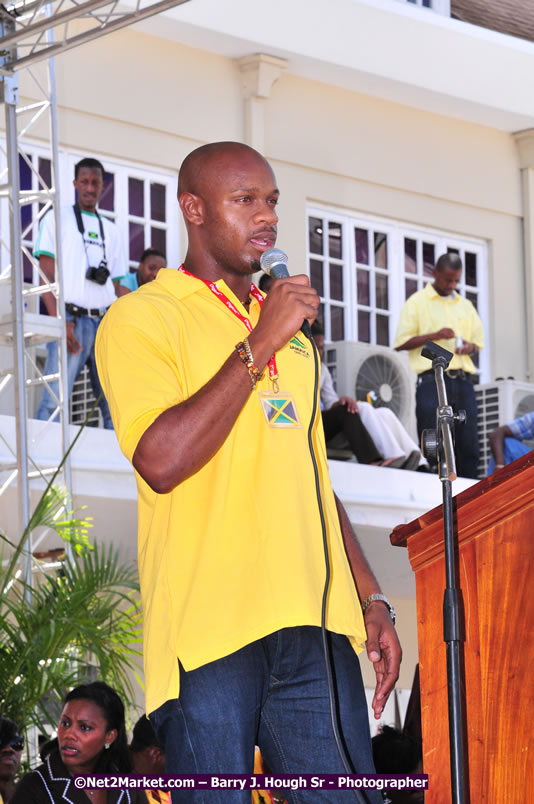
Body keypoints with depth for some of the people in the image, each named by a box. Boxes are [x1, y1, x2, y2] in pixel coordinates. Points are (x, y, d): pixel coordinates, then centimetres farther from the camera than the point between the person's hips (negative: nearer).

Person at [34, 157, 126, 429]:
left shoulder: (111, 230, 20)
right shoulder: (57, 219, 6)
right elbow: (47, 276, -2)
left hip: (106, 324, 5)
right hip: (72, 321, -5)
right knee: (54, 403, -13)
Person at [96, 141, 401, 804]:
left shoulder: (289, 330, 24)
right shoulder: (142, 318, 1)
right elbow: (161, 461, -15)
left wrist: (371, 601, 19)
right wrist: (259, 345, -10)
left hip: (315, 626, 6)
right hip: (209, 627, -6)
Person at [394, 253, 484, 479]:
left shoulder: (465, 305, 20)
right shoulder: (417, 302, 5)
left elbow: (478, 342, 24)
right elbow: (401, 342, -2)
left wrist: (469, 347, 0)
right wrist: (435, 335, -13)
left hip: (463, 381, 4)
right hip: (433, 380, -4)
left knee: (468, 443, 0)